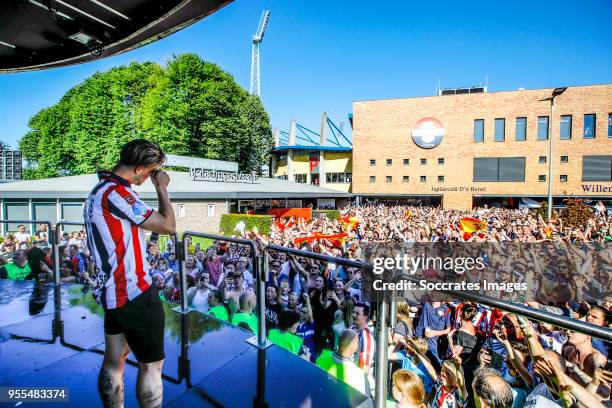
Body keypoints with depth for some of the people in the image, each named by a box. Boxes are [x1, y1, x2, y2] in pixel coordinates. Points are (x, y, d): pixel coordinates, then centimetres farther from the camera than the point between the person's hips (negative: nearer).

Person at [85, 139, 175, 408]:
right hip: (135, 294, -10)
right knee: (151, 365, 7)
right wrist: (161, 188, -10)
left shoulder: (98, 190, 10)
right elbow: (168, 226, -19)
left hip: (112, 291, 10)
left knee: (114, 361, 20)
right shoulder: (117, 193, -22)